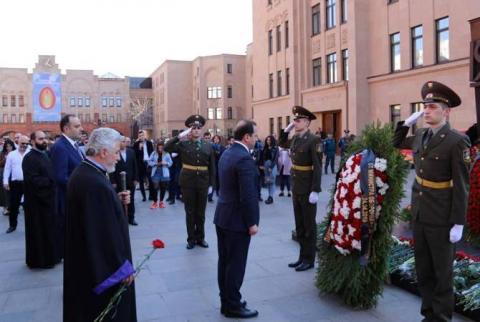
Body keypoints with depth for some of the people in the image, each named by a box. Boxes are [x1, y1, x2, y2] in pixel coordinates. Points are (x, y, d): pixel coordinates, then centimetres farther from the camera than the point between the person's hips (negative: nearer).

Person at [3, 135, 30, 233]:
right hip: (15, 183, 2)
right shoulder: (11, 154, 4)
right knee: (13, 205, 6)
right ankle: (12, 225, 19)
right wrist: (5, 182, 0)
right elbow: (7, 169, 6)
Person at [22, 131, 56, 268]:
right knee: (38, 232, 3)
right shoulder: (29, 158, -15)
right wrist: (51, 181, -19)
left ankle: (49, 256, 29)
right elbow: (33, 180, -25)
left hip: (48, 199, 9)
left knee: (48, 230, 17)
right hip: (36, 201, -9)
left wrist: (53, 182, -1)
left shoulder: (46, 155, 13)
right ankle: (39, 260, 15)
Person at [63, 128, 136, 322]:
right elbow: (106, 233, -27)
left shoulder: (83, 172, 3)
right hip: (103, 267, -10)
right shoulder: (95, 183, -29)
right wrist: (122, 268, -18)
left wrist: (117, 200, 0)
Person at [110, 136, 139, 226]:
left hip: (130, 181, 4)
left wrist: (136, 179, 2)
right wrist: (113, 182, -12)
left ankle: (131, 218, 21)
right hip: (119, 181, -4)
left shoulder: (131, 152, 4)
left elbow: (135, 166, 7)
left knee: (131, 200, 10)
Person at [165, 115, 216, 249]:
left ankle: (200, 237, 24)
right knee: (190, 212, 8)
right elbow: (167, 148, -16)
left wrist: (211, 184, 0)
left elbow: (212, 167, 4)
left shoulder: (208, 146, 4)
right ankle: (191, 239, 19)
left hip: (203, 182, 1)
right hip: (188, 182, -1)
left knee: (201, 212, 11)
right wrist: (180, 136, -19)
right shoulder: (183, 144, -1)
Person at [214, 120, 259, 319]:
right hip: (237, 219, -9)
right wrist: (252, 222, -15)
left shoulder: (226, 154, 9)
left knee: (225, 261, 17)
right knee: (236, 264, 3)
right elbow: (248, 195, -23)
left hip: (223, 216, 9)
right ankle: (233, 306, 16)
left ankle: (226, 300, 30)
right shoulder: (244, 158, -21)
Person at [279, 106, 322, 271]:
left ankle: (309, 259, 16)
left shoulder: (314, 140, -14)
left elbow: (317, 167, -18)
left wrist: (315, 191, -22)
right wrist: (287, 129, 11)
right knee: (299, 225, 14)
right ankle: (302, 256, 26)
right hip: (296, 189, 8)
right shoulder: (295, 138, 8)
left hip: (308, 190, -7)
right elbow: (282, 143, 28)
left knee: (309, 225, 4)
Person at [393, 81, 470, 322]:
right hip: (419, 214, 6)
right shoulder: (420, 136, 5)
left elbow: (461, 186, -14)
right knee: (423, 269, 16)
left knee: (442, 271, 8)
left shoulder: (457, 141, -14)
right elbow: (397, 143, 24)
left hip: (441, 219, -6)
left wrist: (458, 224, -14)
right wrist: (407, 123, 7)